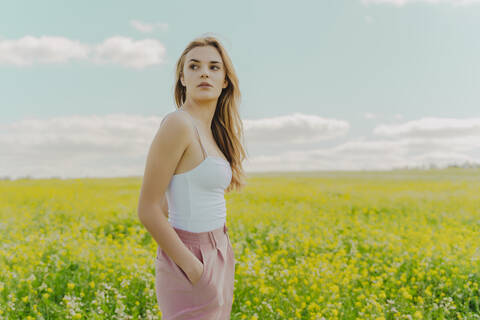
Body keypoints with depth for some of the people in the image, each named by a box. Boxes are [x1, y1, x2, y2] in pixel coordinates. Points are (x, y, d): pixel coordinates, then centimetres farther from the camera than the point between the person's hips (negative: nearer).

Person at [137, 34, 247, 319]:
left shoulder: (209, 131, 8)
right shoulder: (178, 124, -18)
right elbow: (148, 209, -19)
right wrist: (194, 269, -18)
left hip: (216, 258, 9)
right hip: (189, 263, -8)